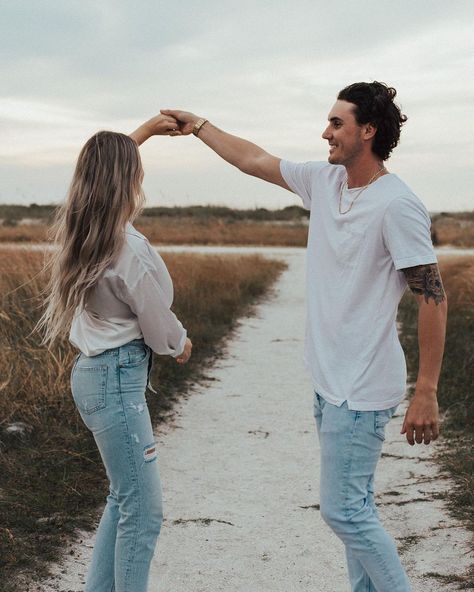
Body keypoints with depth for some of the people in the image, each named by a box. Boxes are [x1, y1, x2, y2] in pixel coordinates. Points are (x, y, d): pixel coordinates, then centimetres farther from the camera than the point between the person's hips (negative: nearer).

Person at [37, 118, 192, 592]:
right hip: (117, 379, -10)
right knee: (142, 511, -2)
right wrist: (182, 343, 10)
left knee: (123, 498, 19)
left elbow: (103, 164, 25)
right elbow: (159, 328, -12)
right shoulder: (130, 249, -21)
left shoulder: (79, 231, 4)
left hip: (94, 371, 10)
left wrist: (147, 129, 28)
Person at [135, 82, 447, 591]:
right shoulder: (324, 181, 5)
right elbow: (255, 161, 19)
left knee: (343, 510, -6)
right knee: (354, 506, 15)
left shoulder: (397, 205, -19)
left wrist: (426, 394, -20)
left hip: (361, 390, -8)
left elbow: (433, 297, -19)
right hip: (327, 378, 8)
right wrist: (198, 126, 25)